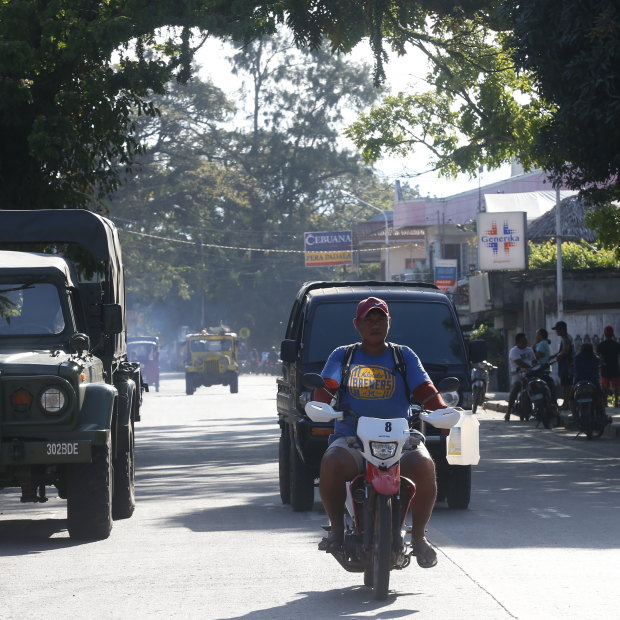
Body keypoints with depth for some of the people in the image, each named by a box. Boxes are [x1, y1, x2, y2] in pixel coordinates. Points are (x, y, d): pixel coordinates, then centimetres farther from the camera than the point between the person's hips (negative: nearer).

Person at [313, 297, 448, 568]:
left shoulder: (404, 356, 18)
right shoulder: (342, 356, 17)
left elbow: (425, 390, 6)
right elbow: (326, 386, 2)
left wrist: (442, 410, -15)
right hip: (351, 437, 0)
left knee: (423, 465, -32)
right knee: (332, 463, -35)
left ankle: (418, 536, -16)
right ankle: (336, 528, -16)